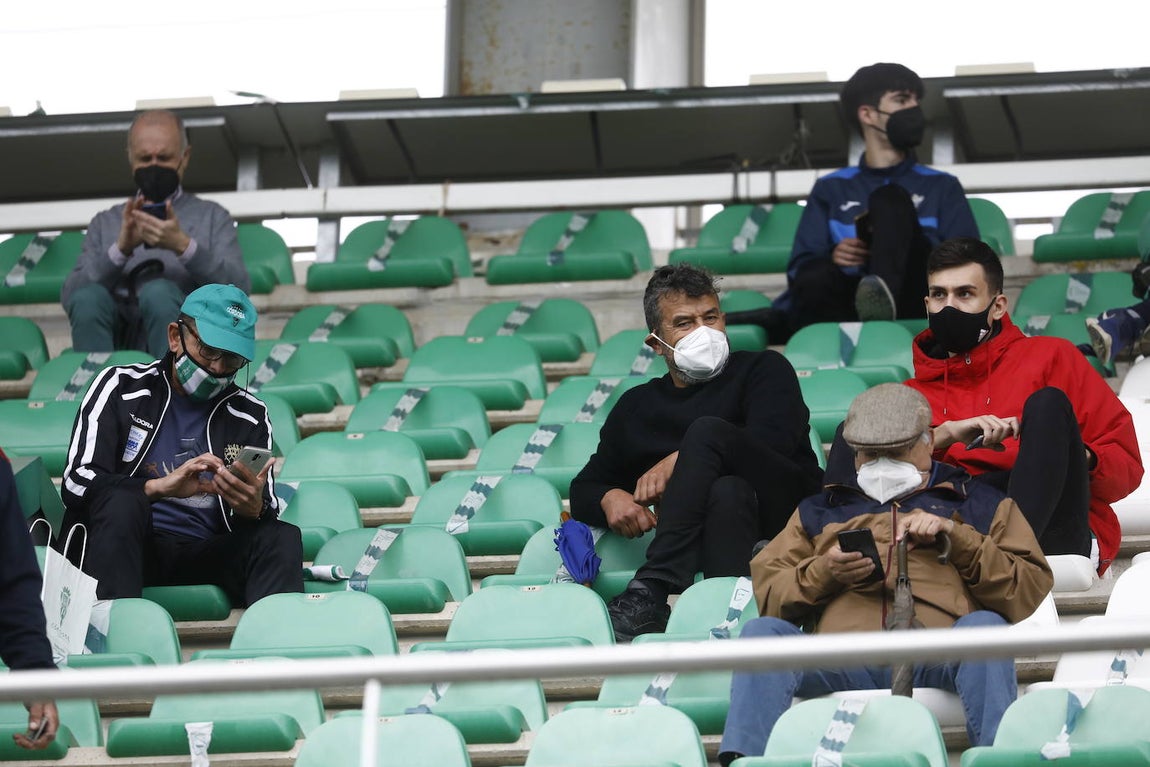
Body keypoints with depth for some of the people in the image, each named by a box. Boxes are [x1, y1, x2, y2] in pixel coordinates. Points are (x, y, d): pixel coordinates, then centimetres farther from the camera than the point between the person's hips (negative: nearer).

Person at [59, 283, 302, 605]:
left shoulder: (250, 417, 15)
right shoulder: (121, 387, 7)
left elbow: (266, 516, 9)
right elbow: (77, 482, -5)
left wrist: (253, 510, -17)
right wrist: (161, 487, -21)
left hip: (206, 554, 2)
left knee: (283, 536, -24)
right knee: (122, 502, -33)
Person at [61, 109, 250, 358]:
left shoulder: (212, 217, 20)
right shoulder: (105, 223, 25)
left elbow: (239, 289, 1)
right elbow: (70, 297, 8)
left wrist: (184, 245, -13)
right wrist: (120, 249, -8)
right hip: (118, 337, 2)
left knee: (159, 292, -33)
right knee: (89, 297, -30)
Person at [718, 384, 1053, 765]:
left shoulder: (978, 503, 29)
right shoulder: (820, 510, 35)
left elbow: (1031, 590, 13)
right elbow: (767, 595, 21)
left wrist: (958, 537, 3)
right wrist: (822, 573, 3)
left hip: (937, 657, -1)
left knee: (983, 626, -35)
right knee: (762, 631, -28)